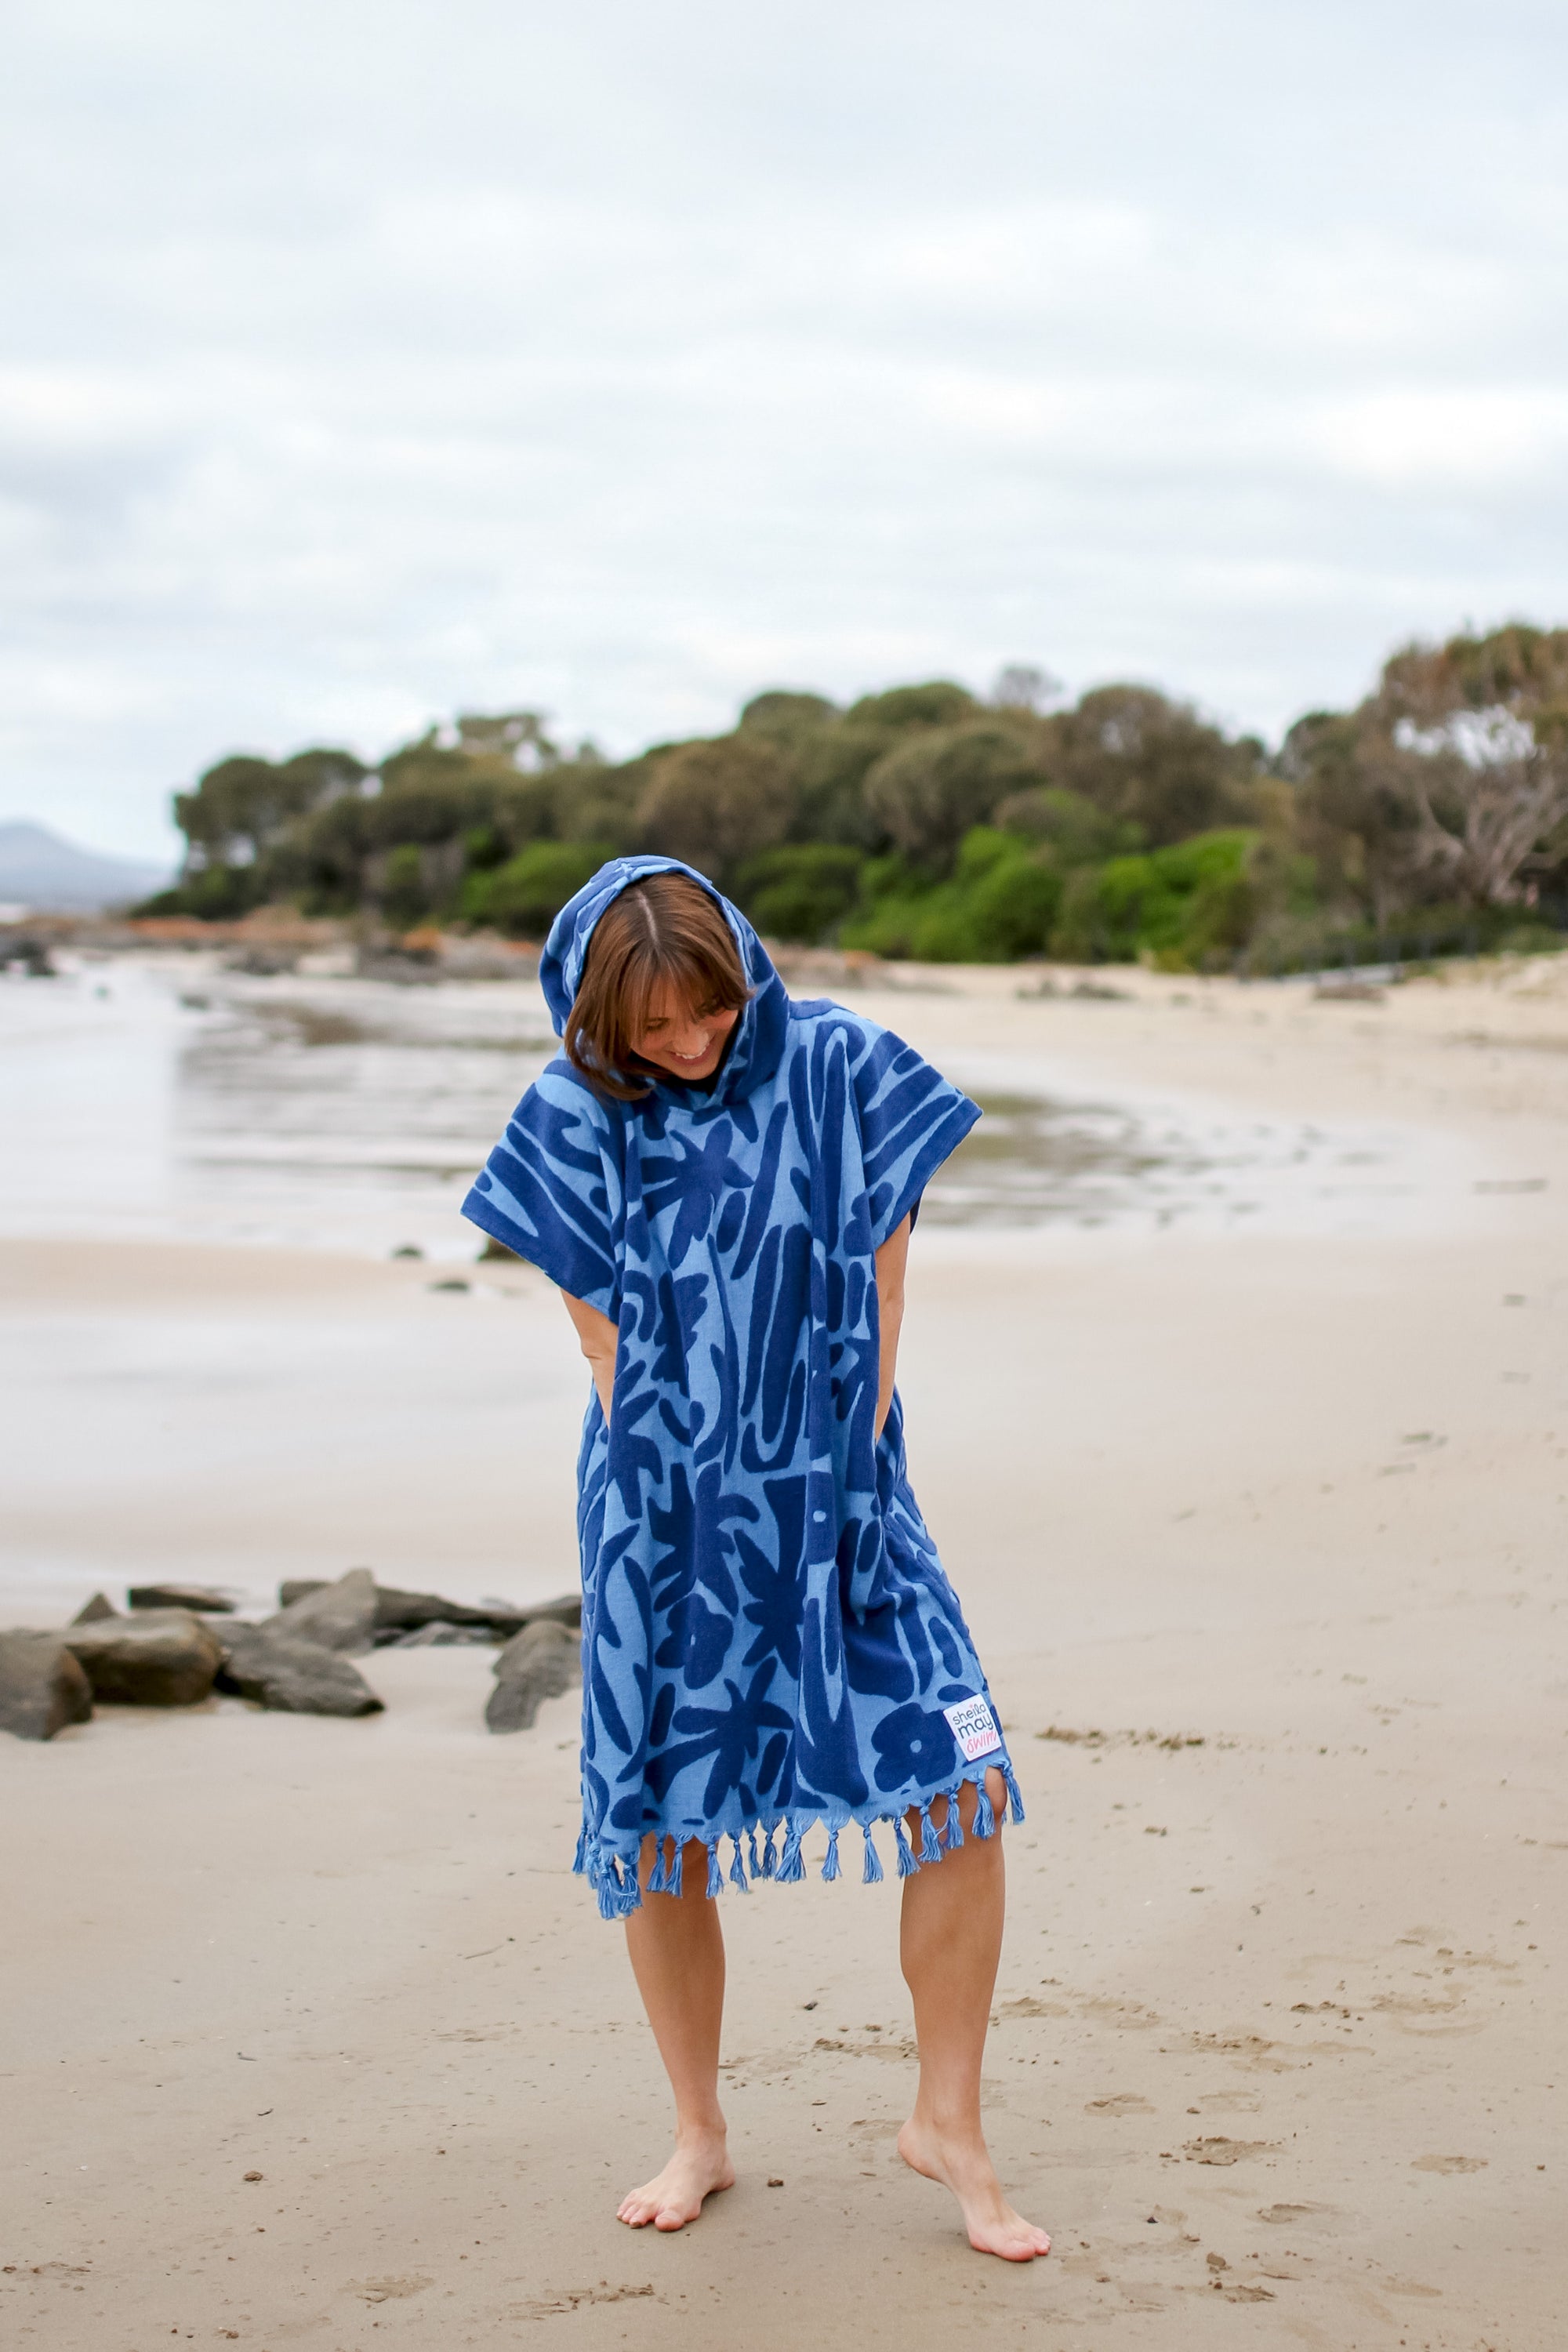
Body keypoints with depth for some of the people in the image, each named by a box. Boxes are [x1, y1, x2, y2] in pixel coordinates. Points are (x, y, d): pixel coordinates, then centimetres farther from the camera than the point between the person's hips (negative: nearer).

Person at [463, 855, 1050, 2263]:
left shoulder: (839, 1068, -4)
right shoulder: (580, 1118, -2)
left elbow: (881, 1288, -1)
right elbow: (608, 1336, 1)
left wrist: (848, 1476, -5)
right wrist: (691, 1498, -5)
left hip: (830, 1497, 0)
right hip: (664, 1510, 0)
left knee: (962, 1788, -11)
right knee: (654, 1833, 3)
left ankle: (948, 2120, 5)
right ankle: (701, 2137, 23)